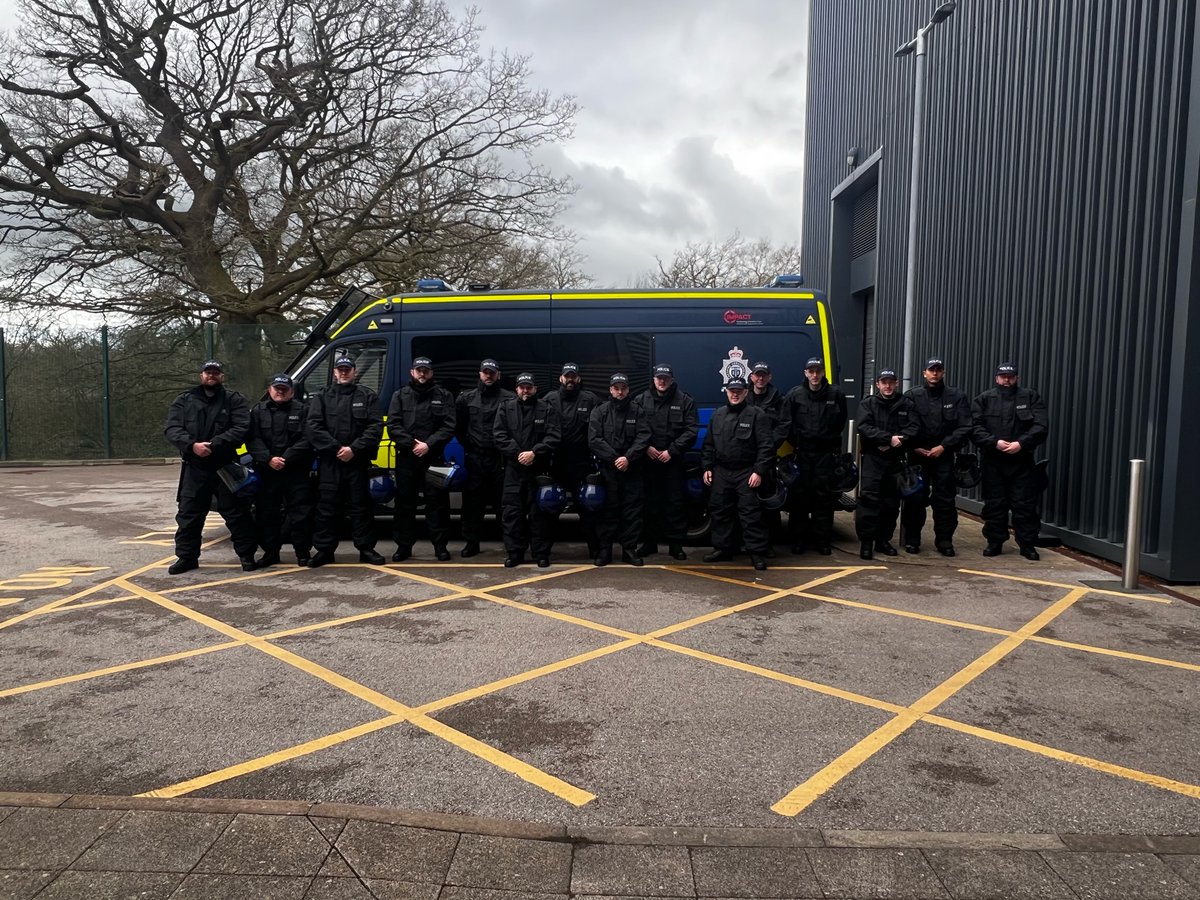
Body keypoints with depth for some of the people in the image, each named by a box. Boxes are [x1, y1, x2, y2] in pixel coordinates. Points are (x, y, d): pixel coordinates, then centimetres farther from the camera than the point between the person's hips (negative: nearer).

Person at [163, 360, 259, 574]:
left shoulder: (234, 400, 2)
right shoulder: (184, 400, 9)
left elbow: (241, 428, -11)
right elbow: (172, 429, -1)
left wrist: (214, 444, -22)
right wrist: (192, 445, -19)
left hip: (227, 467, -2)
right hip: (194, 468, 2)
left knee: (237, 513, 2)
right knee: (188, 514, 7)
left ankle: (246, 555, 12)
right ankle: (186, 557, 20)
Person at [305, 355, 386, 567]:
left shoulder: (367, 396, 6)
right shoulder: (322, 397, 10)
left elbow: (376, 427, -4)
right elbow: (314, 427, -1)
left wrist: (354, 449, -14)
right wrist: (335, 449, -12)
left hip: (358, 462, -1)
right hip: (329, 462, 1)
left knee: (361, 506, 4)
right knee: (327, 507, 5)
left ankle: (366, 549, 12)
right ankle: (324, 550, 13)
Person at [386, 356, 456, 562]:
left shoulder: (443, 396, 6)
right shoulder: (400, 395, 9)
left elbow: (448, 427, -2)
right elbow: (393, 426, 1)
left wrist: (428, 445, -14)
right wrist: (411, 444, -12)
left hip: (434, 458, -1)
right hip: (406, 458, 1)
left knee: (437, 502, 1)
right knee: (404, 502, 6)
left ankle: (440, 546, 9)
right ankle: (404, 546, 15)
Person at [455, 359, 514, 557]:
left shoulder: (509, 398, -1)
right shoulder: (466, 398, 9)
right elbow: (459, 427, 12)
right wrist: (468, 446, 6)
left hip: (500, 457, -2)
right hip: (474, 458, 2)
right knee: (472, 501, 5)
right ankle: (471, 542, 13)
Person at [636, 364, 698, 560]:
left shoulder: (685, 401, 2)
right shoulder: (642, 400, 7)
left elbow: (691, 431, -4)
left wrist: (672, 451, -11)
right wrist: (646, 447, -9)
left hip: (674, 461, -1)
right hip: (649, 460, 2)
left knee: (676, 503, 1)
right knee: (651, 502, 7)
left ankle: (676, 544, 9)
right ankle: (649, 542, 17)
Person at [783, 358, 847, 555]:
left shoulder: (835, 395, 1)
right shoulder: (795, 395, -2)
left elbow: (840, 422, 10)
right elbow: (787, 424, 1)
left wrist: (833, 444, 6)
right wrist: (796, 444, -3)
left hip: (825, 453, 1)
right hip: (801, 453, 0)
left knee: (824, 497, 4)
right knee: (799, 496, 1)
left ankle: (823, 540, 12)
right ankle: (798, 539, 10)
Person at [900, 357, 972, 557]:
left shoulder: (957, 397, 3)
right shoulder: (912, 396, 3)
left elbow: (965, 428, -2)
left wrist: (943, 446, -10)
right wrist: (914, 447, -9)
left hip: (944, 456, 0)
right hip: (917, 455, 0)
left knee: (945, 499, 2)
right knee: (914, 498, 1)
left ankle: (944, 540, 12)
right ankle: (912, 539, 11)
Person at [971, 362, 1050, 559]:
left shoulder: (1031, 397, 5)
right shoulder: (984, 399, 6)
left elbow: (1041, 426, -4)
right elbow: (976, 428, -4)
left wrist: (1021, 443, -17)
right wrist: (994, 442, -18)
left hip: (1022, 462, 0)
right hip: (993, 462, 1)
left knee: (1025, 505, 2)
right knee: (994, 504, 7)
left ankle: (1028, 544, 12)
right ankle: (994, 542, 18)